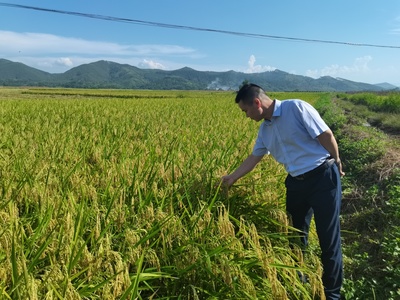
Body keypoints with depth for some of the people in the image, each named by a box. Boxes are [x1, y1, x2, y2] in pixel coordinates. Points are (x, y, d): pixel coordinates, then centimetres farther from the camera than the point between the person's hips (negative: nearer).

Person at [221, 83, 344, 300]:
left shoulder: (296, 107, -15)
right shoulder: (265, 130, 7)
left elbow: (326, 135, -12)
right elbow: (253, 158, 15)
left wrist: (336, 164, -3)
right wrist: (232, 178, 17)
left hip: (323, 177, -7)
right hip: (296, 183, 7)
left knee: (329, 240, 3)